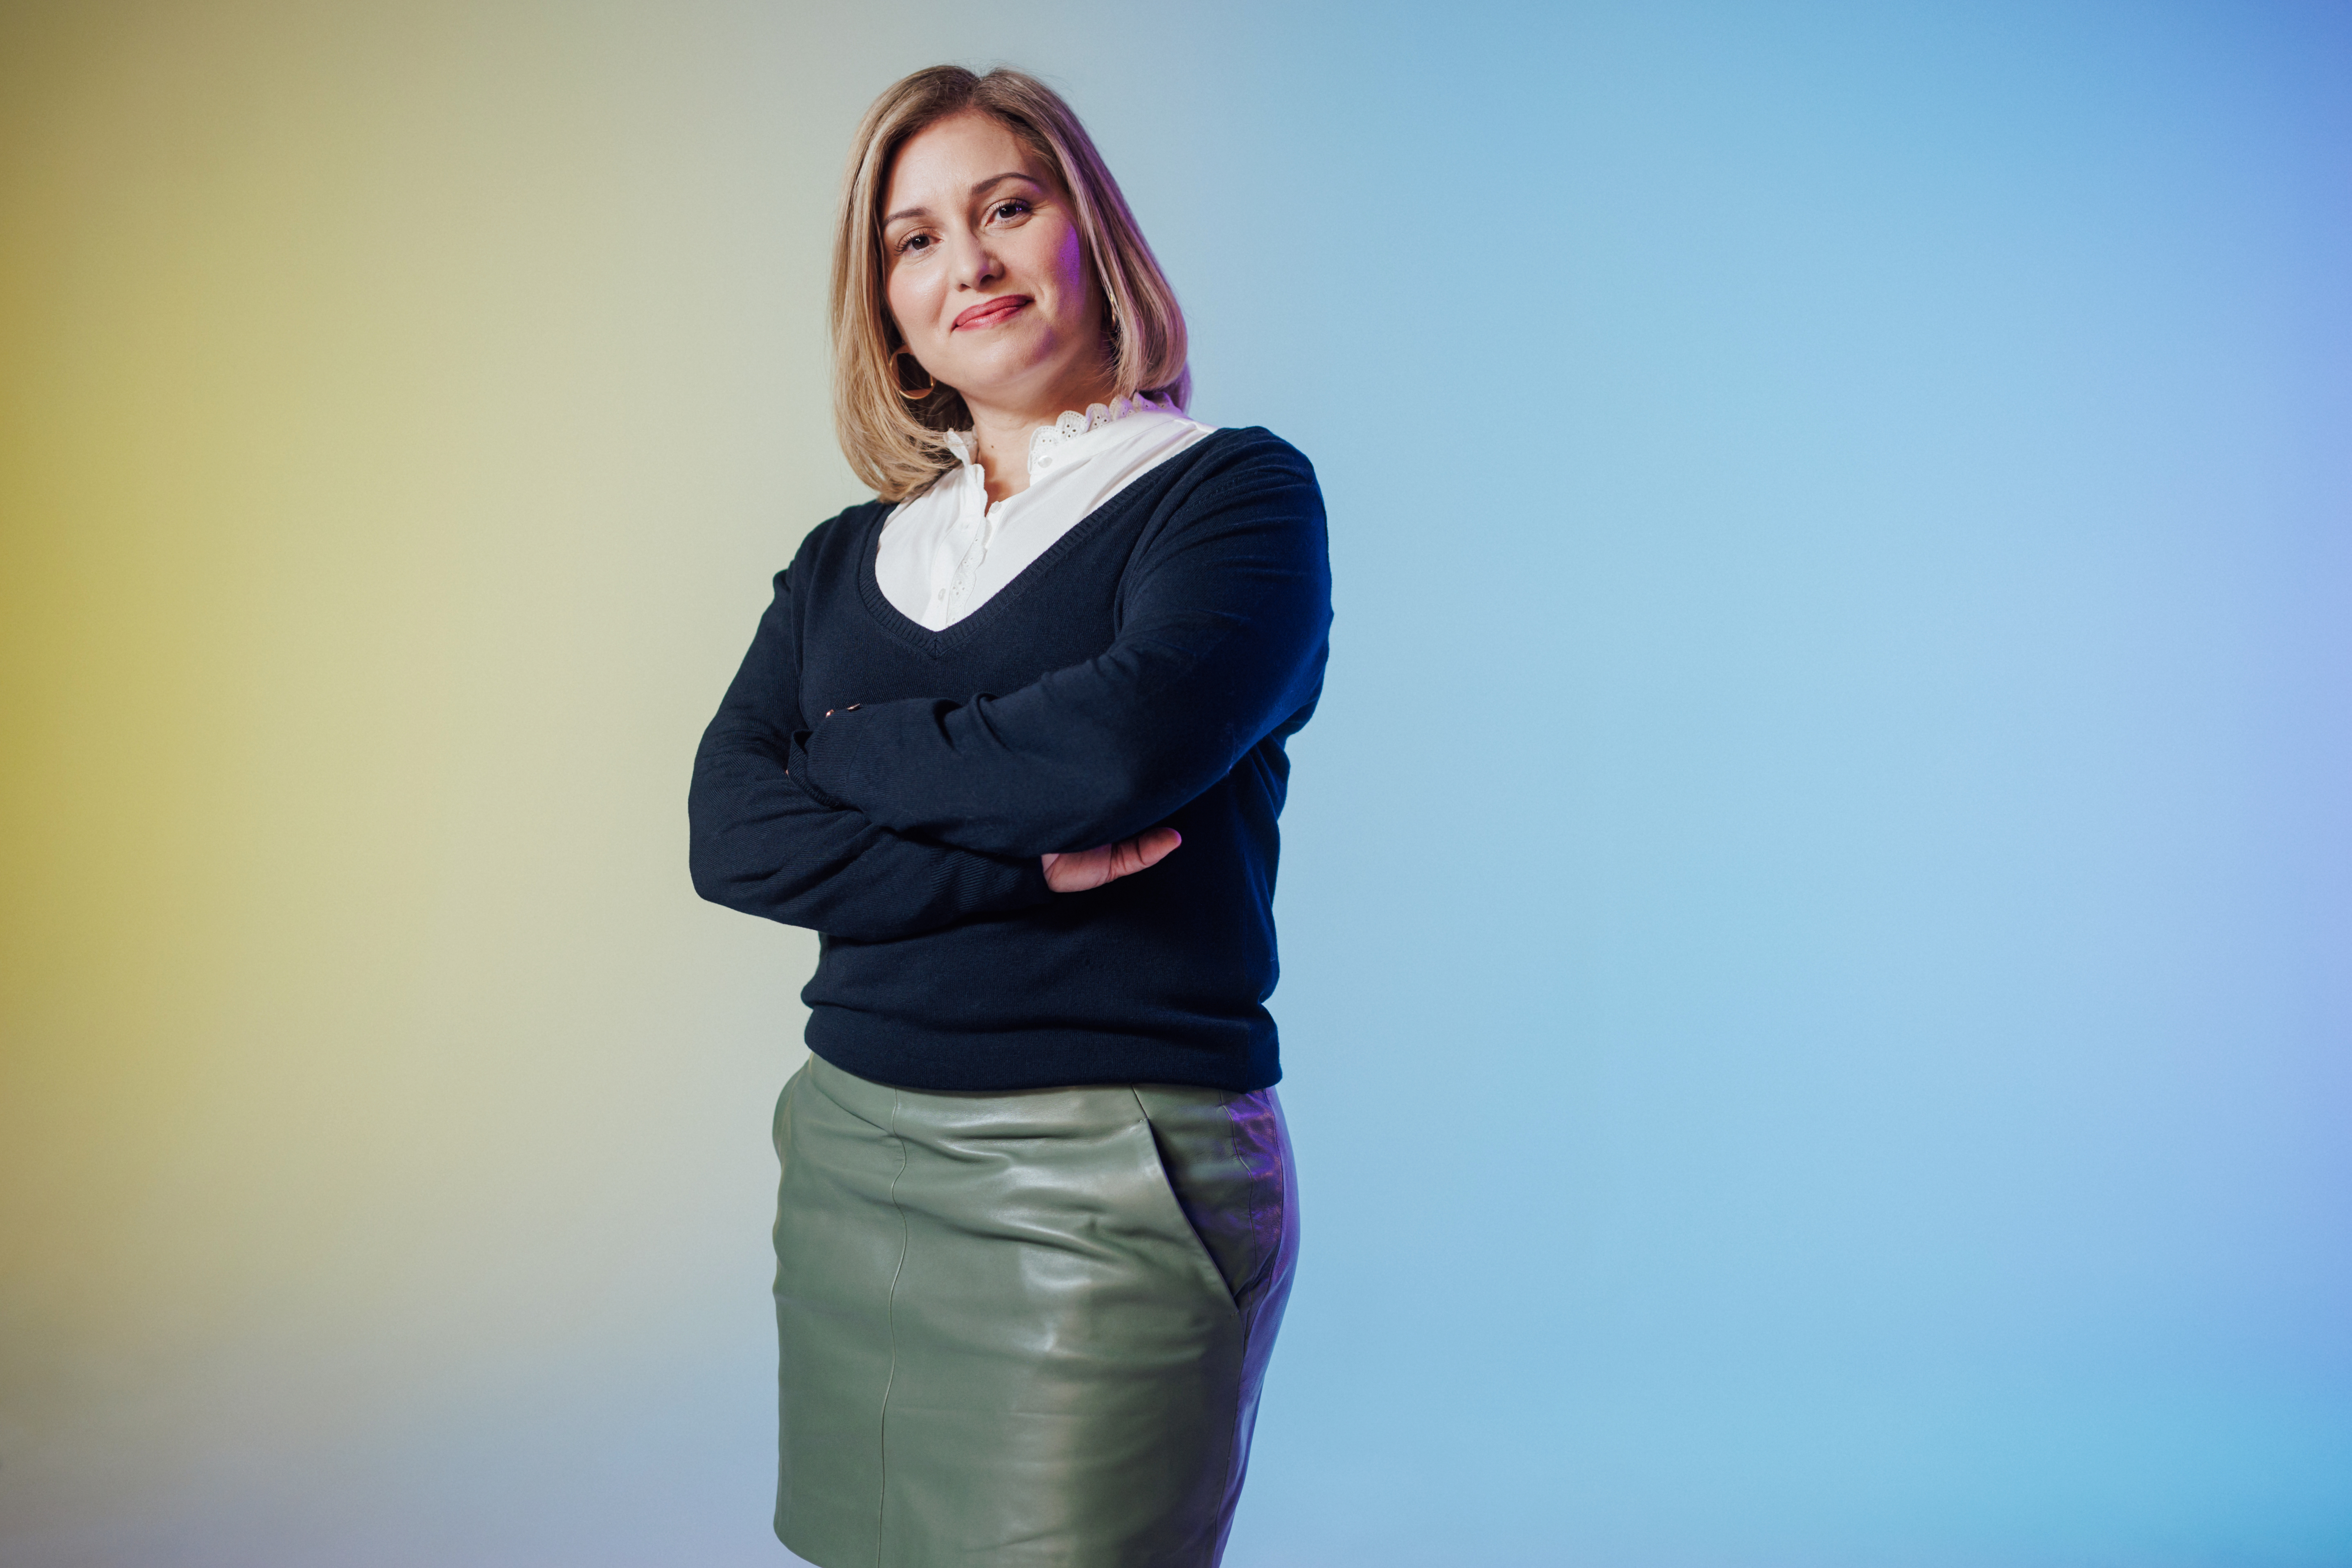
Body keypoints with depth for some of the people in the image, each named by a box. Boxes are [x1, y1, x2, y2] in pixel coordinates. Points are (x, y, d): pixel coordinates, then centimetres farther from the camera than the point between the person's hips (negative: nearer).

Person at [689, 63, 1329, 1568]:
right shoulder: (848, 559, 13)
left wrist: (850, 751, -5)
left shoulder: (1236, 491, -3)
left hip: (1110, 1178, -5)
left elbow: (1121, 746, -21)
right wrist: (1017, 871, -15)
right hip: (852, 1161, 5)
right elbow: (729, 833, -1)